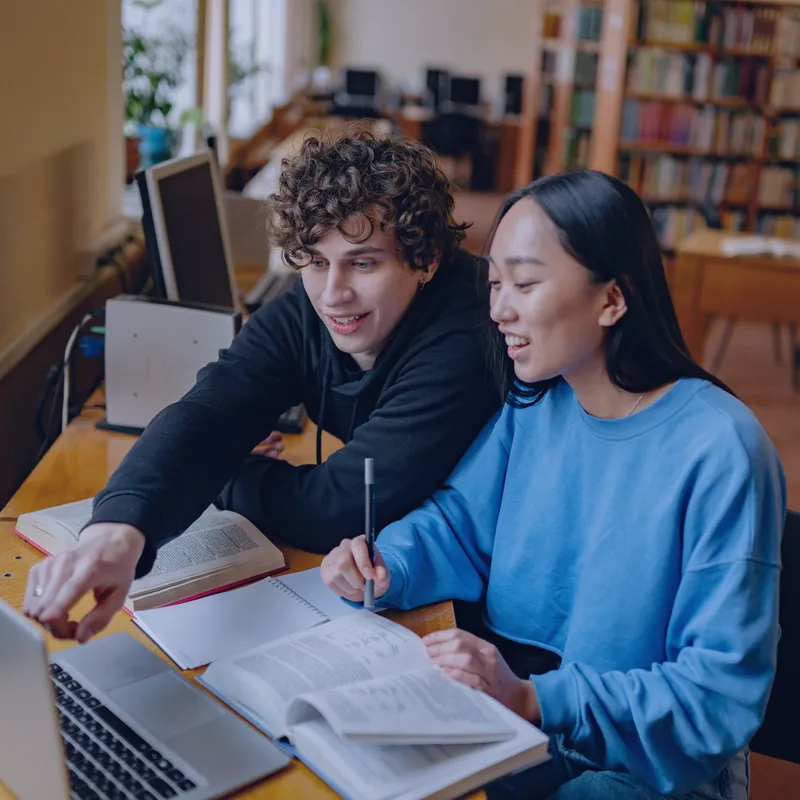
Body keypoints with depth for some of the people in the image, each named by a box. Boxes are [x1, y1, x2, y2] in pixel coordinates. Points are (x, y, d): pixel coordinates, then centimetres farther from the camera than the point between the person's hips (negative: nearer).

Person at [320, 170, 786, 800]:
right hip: (504, 696, 6)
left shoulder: (719, 452, -21)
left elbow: (723, 692, -21)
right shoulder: (533, 404, 0)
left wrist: (535, 699, -30)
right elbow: (460, 519, 9)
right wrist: (385, 568, -13)